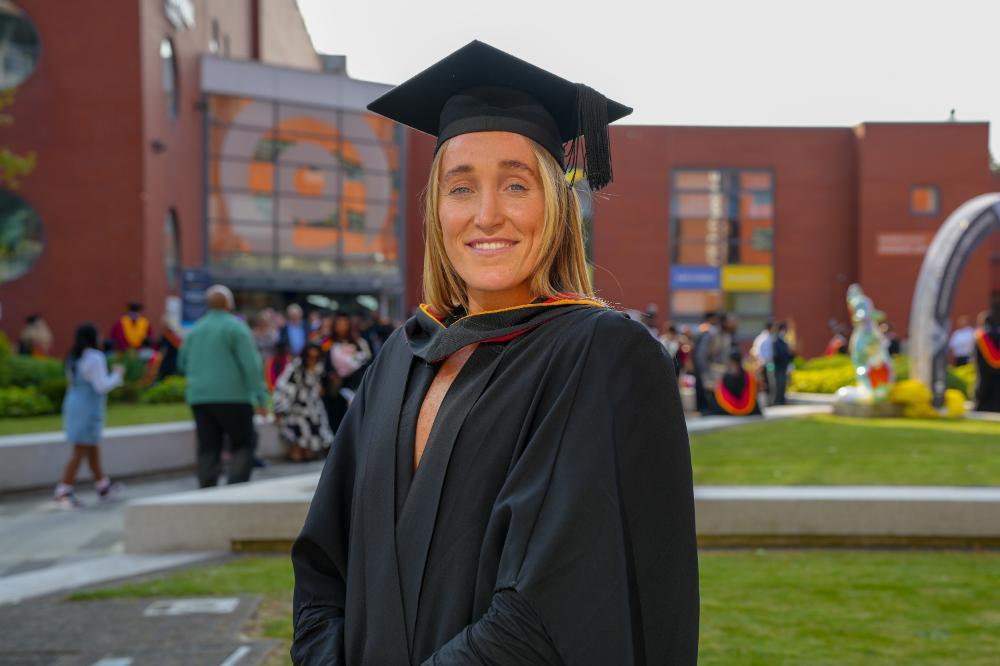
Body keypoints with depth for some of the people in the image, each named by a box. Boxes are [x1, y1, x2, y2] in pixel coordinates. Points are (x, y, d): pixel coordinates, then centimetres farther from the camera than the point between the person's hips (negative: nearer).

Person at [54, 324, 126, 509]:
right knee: (80, 452, -6)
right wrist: (117, 375, -5)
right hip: (88, 410, -9)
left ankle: (104, 487, 28)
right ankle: (63, 492, -7)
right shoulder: (95, 358, -17)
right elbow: (102, 386, -18)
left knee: (93, 448, 18)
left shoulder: (74, 358, 11)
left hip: (74, 406, 9)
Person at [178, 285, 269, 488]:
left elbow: (182, 364, 23)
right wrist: (261, 398, -13)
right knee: (242, 447, 0)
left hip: (198, 397, 5)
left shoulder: (194, 330, 14)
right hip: (233, 396, -5)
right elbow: (251, 364, -12)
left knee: (208, 450, 7)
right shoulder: (236, 327, -5)